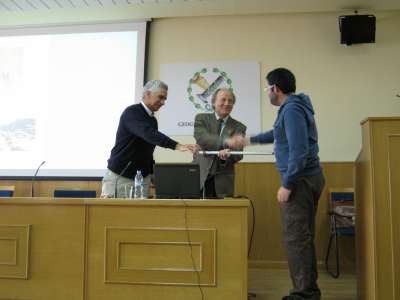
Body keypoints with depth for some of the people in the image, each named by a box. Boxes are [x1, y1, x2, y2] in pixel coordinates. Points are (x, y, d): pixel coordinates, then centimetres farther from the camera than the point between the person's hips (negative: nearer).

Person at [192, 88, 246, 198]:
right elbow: (201, 139, -14)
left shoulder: (239, 127, 6)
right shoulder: (201, 118, 4)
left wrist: (227, 156, -26)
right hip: (200, 176, -1)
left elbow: (238, 154, -3)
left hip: (223, 181, 1)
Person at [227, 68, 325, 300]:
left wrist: (287, 185, -19)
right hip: (308, 177, 10)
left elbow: (299, 150, -23)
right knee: (303, 237, 15)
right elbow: (279, 134, 33)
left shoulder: (292, 109, -15)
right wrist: (247, 141, 35)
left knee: (296, 239, -5)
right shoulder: (294, 106, 18)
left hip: (301, 179, -10)